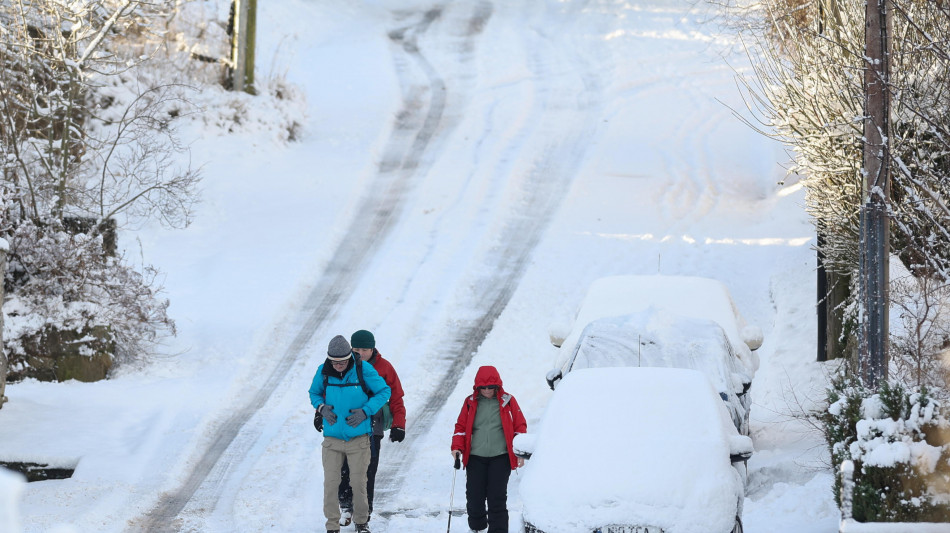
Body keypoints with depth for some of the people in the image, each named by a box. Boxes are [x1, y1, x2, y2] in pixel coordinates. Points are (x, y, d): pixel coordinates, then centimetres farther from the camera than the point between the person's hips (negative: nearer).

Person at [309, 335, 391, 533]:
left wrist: (365, 411, -11)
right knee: (330, 482, -2)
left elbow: (384, 391, 1)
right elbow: (314, 393, 16)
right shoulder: (323, 372, -2)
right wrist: (322, 407, -6)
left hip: (358, 437, -1)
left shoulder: (363, 370, -9)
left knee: (359, 481, 6)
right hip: (332, 437, 1)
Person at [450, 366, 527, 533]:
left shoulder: (507, 401, 2)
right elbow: (461, 427, 12)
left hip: (500, 457, -2)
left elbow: (520, 426, 6)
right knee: (474, 497, 4)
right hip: (475, 458, 2)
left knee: (497, 499, -7)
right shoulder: (470, 402, 6)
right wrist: (457, 447, -2)